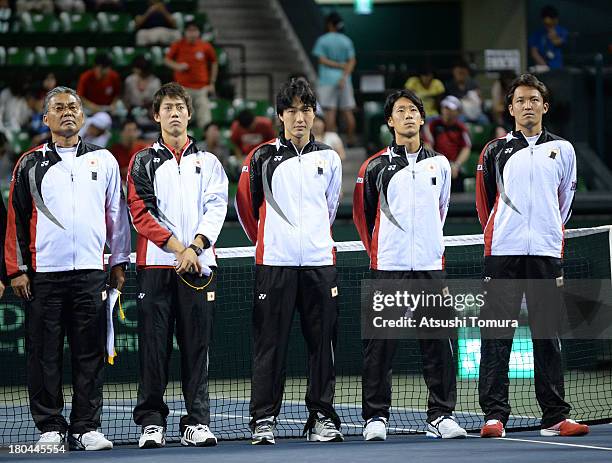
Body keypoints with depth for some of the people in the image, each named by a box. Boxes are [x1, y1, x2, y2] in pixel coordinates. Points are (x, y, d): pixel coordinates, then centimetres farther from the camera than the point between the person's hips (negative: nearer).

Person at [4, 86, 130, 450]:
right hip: (43, 273, -1)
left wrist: (119, 263, 10)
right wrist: (17, 269, 0)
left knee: (90, 352, 0)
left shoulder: (104, 160, 11)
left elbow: (117, 214, 15)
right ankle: (50, 427, 6)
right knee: (45, 352, 0)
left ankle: (86, 427, 5)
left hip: (91, 271, 1)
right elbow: (16, 218, 6)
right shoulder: (30, 164, 7)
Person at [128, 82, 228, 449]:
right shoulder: (143, 162, 10)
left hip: (199, 265, 1)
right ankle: (151, 422, 1)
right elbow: (142, 213, 0)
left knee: (197, 345, 0)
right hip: (156, 264, -1)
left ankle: (197, 422, 2)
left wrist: (194, 247, -12)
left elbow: (216, 208, 3)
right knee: (154, 345, -3)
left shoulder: (208, 162, 15)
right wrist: (177, 247, -11)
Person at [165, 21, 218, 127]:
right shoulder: (178, 45, -2)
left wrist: (212, 83, 10)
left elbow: (214, 63, 13)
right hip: (183, 87, -1)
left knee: (205, 121, -1)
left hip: (202, 88, 1)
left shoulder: (206, 46, 0)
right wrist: (177, 66, -13)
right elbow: (167, 60, 8)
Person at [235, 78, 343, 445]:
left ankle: (322, 418, 9)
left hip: (319, 262, 3)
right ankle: (264, 420, 1)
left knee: (323, 341, 2)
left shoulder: (329, 158, 12)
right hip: (275, 262, -3)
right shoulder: (262, 157, 3)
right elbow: (246, 204, 12)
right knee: (270, 342, -3)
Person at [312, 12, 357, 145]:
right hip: (344, 79, 3)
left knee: (330, 111, -6)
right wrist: (345, 76, -10)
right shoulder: (347, 41, 6)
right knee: (347, 111, 6)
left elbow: (322, 60, -8)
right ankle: (351, 139, 7)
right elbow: (352, 61, -2)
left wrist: (340, 65, -4)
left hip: (327, 79, -3)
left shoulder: (322, 40, -2)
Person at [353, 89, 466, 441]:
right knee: (380, 344, -3)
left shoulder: (439, 164, 11)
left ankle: (441, 416, 5)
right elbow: (363, 213, 12)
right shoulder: (375, 167, 4)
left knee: (437, 343, 0)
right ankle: (376, 417, 1)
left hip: (430, 266, 2)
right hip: (388, 267, -2)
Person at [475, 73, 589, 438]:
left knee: (548, 335, 2)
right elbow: (485, 201, 14)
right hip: (503, 253, -1)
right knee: (497, 335, -4)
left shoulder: (562, 149, 11)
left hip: (547, 253, 1)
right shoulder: (496, 151, 8)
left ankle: (555, 416, 3)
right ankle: (495, 415, -4)